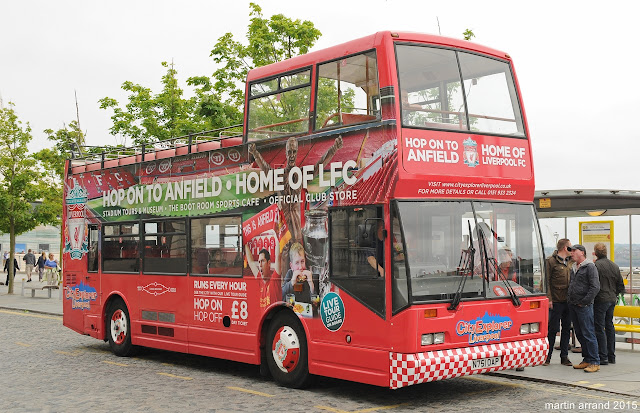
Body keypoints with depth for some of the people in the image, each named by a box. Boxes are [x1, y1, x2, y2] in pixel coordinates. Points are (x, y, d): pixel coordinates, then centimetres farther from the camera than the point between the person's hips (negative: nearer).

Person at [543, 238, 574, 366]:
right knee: (553, 329, -2)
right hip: (556, 301, -6)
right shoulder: (551, 261, -6)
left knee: (567, 329, 8)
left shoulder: (570, 261, 14)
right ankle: (547, 356, 8)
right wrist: (549, 299, -14)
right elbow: (547, 281, -8)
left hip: (569, 301, 6)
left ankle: (564, 356, 15)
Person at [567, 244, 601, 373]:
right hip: (572, 305, 8)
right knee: (579, 334, 11)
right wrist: (569, 299, 14)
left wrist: (584, 302, -14)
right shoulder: (573, 268, 17)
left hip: (584, 306, -8)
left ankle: (595, 363, -4)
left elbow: (595, 287, -14)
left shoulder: (590, 267, -8)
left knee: (588, 334, -8)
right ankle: (587, 360, 18)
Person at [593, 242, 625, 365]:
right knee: (609, 326, 15)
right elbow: (621, 286, 14)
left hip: (600, 300, -8)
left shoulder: (596, 265, -13)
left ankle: (603, 357, -5)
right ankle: (611, 356, 20)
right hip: (612, 300, 8)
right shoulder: (615, 266, 10)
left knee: (599, 328, -3)